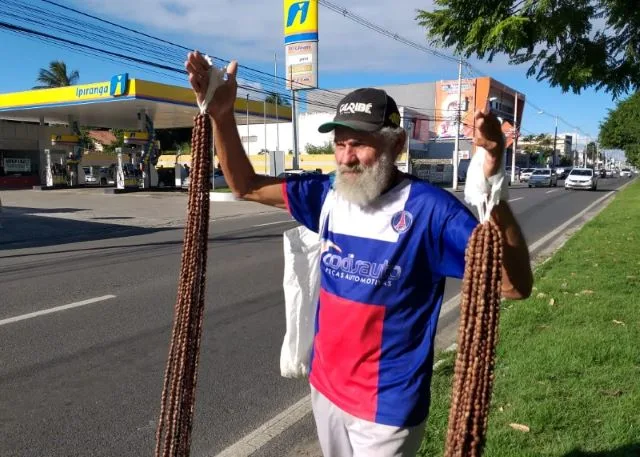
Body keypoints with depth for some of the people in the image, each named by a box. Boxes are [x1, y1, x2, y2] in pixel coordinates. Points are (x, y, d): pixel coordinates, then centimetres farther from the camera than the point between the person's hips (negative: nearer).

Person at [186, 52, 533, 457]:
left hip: (388, 404, -5)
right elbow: (246, 186, 3)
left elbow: (516, 286, -28)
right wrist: (222, 116, -12)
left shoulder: (427, 208, -21)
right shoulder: (329, 195, -5)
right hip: (326, 386, 6)